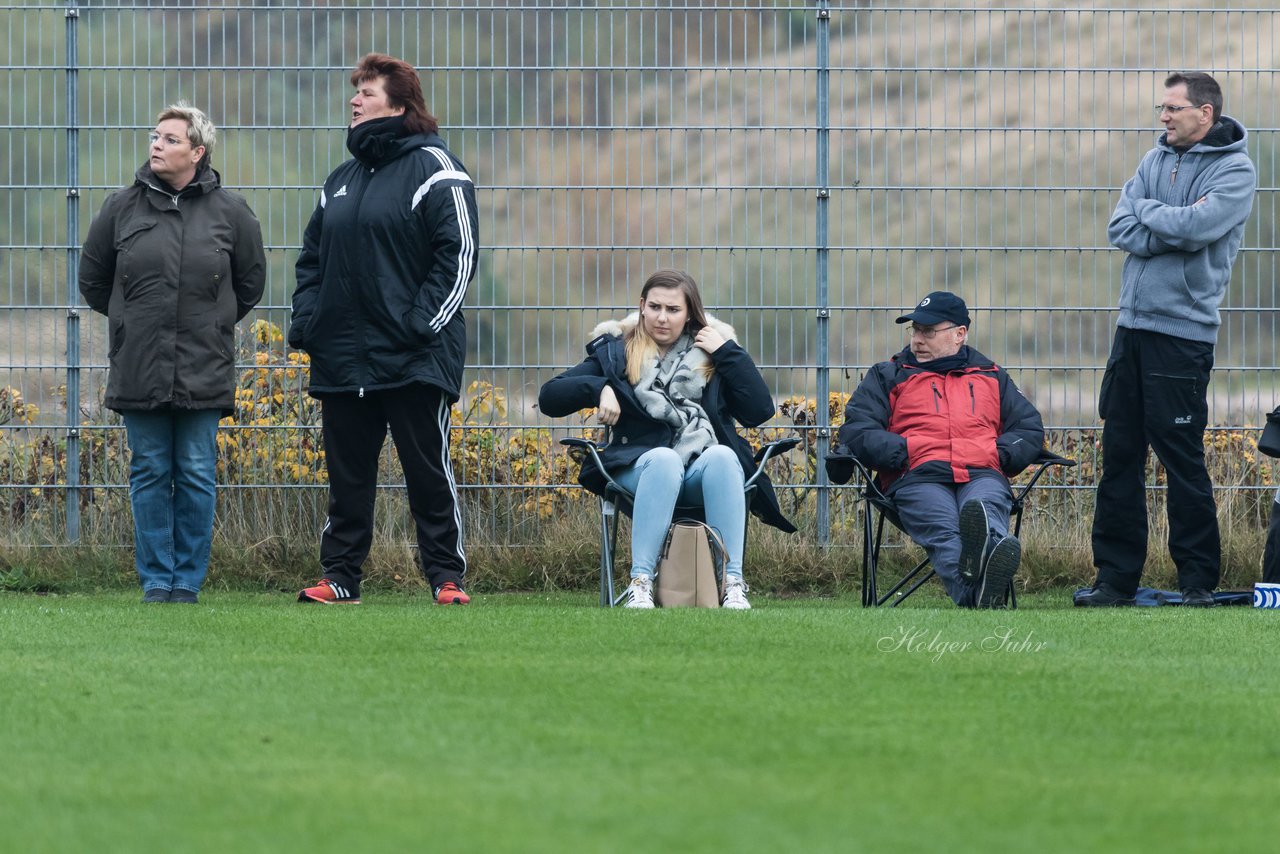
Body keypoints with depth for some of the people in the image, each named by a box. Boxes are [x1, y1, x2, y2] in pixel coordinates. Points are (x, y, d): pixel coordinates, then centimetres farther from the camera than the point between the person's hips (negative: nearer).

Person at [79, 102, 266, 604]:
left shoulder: (229, 211, 2)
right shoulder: (122, 207, 3)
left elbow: (251, 281, 15)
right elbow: (92, 279, 15)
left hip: (204, 371, -1)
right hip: (139, 369, 1)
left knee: (197, 476, 1)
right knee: (150, 474, 3)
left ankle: (188, 581, 8)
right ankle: (156, 581, 9)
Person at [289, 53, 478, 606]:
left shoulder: (433, 168, -5)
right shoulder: (341, 180, 17)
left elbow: (458, 253, -11)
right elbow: (313, 257, 22)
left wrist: (423, 322, -17)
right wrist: (305, 321, 7)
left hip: (413, 361, -7)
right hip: (343, 357, 7)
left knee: (428, 471, -2)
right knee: (346, 474, 8)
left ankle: (447, 577, 3)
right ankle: (340, 577, 13)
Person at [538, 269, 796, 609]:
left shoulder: (711, 353, 20)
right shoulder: (616, 351, 19)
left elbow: (760, 412, 8)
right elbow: (549, 398, 11)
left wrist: (727, 352, 4)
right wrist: (598, 388, -6)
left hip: (707, 469, 1)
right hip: (642, 466, -1)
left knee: (722, 456, -35)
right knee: (664, 459, -37)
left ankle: (732, 584, -42)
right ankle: (640, 583, -44)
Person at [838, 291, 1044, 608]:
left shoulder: (992, 377, 31)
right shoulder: (887, 377, 27)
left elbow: (1030, 428, 25)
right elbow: (856, 431, 13)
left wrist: (1000, 453, 3)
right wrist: (903, 452, -5)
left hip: (983, 476, 2)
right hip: (917, 478, -2)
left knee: (985, 509, -39)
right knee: (944, 532, -38)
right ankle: (975, 591, -71)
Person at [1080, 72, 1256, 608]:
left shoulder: (1234, 170, -5)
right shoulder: (1157, 159, 13)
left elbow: (1194, 227, -21)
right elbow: (1119, 230, 2)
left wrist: (1145, 209, -4)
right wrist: (1173, 227, -12)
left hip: (1182, 330, -6)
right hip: (1132, 323, 6)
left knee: (1182, 457, -4)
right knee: (1120, 454, 6)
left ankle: (1198, 580, 5)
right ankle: (1116, 578, 11)